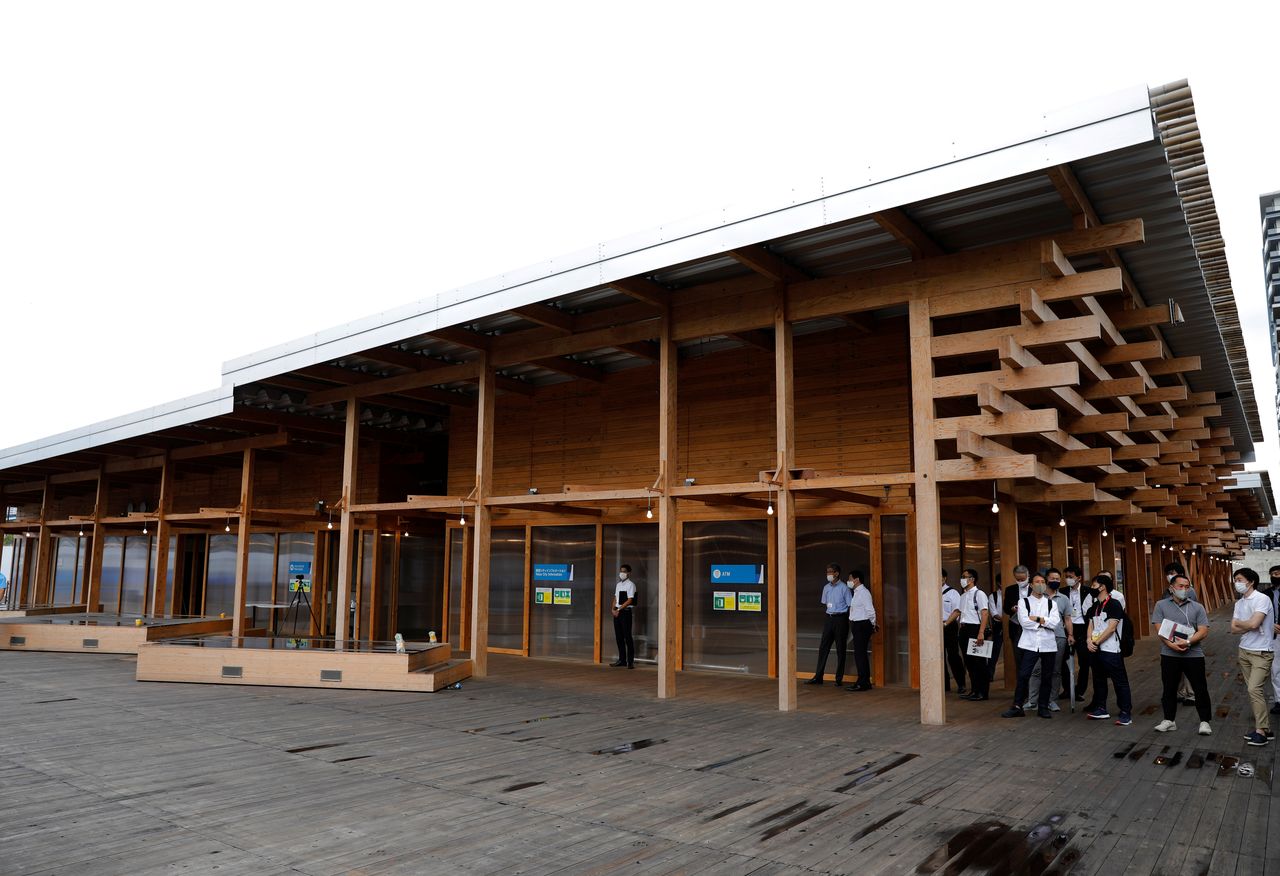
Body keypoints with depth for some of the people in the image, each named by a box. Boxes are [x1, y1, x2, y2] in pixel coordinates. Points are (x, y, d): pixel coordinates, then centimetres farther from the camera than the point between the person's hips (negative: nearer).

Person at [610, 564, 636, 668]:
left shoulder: (630, 584, -5)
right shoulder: (618, 584, 17)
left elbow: (630, 600, -12)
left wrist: (619, 609, -15)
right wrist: (613, 609, 1)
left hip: (626, 611, -7)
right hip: (617, 612, 7)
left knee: (627, 637, -7)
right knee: (619, 636, 8)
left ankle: (630, 661, -5)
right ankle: (622, 660, 15)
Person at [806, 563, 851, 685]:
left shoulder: (844, 587, -6)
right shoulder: (826, 588, 11)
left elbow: (849, 606, -5)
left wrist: (848, 621, -10)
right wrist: (828, 612, 6)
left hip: (840, 618, -5)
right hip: (829, 618, 5)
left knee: (840, 649, 2)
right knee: (823, 647, 4)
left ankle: (839, 678, 9)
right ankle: (818, 677, 7)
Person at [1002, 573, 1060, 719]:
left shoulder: (1051, 603, 13)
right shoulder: (1023, 602, 5)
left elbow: (1055, 621, -5)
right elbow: (1024, 621, -10)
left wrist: (1037, 618, -10)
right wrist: (1044, 623, -7)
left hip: (1048, 645, 3)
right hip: (1029, 644, -3)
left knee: (1047, 677, 7)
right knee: (1023, 676, -6)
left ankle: (1043, 707, 18)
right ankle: (1017, 707, -1)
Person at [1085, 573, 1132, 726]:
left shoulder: (1114, 604, -10)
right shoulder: (1094, 606, 14)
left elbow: (1111, 628, -16)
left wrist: (1097, 642, -13)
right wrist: (1089, 641, -5)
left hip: (1111, 650, -8)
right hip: (1095, 650, 8)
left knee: (1120, 681, -3)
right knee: (1099, 680, 16)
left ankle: (1126, 713, 3)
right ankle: (1101, 709, 26)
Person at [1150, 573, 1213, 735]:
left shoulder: (1197, 608, 5)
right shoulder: (1161, 605, 3)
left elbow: (1203, 631, -5)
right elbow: (1159, 629, -4)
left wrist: (1188, 642, -20)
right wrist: (1171, 644, -20)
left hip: (1194, 654, 0)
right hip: (1169, 655, 0)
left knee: (1200, 689, 3)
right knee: (1169, 689, 10)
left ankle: (1204, 721, 16)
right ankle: (1169, 720, 22)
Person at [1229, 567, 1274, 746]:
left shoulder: (1262, 599, -14)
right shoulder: (1239, 603, 9)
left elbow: (1253, 624, -24)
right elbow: (1234, 630, 5)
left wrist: (1238, 623, -5)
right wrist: (1248, 625, -12)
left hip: (1261, 653, -8)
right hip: (1244, 651, 8)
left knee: (1254, 689, -13)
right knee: (1253, 690, 10)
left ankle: (1261, 731, -5)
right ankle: (1265, 727, 18)